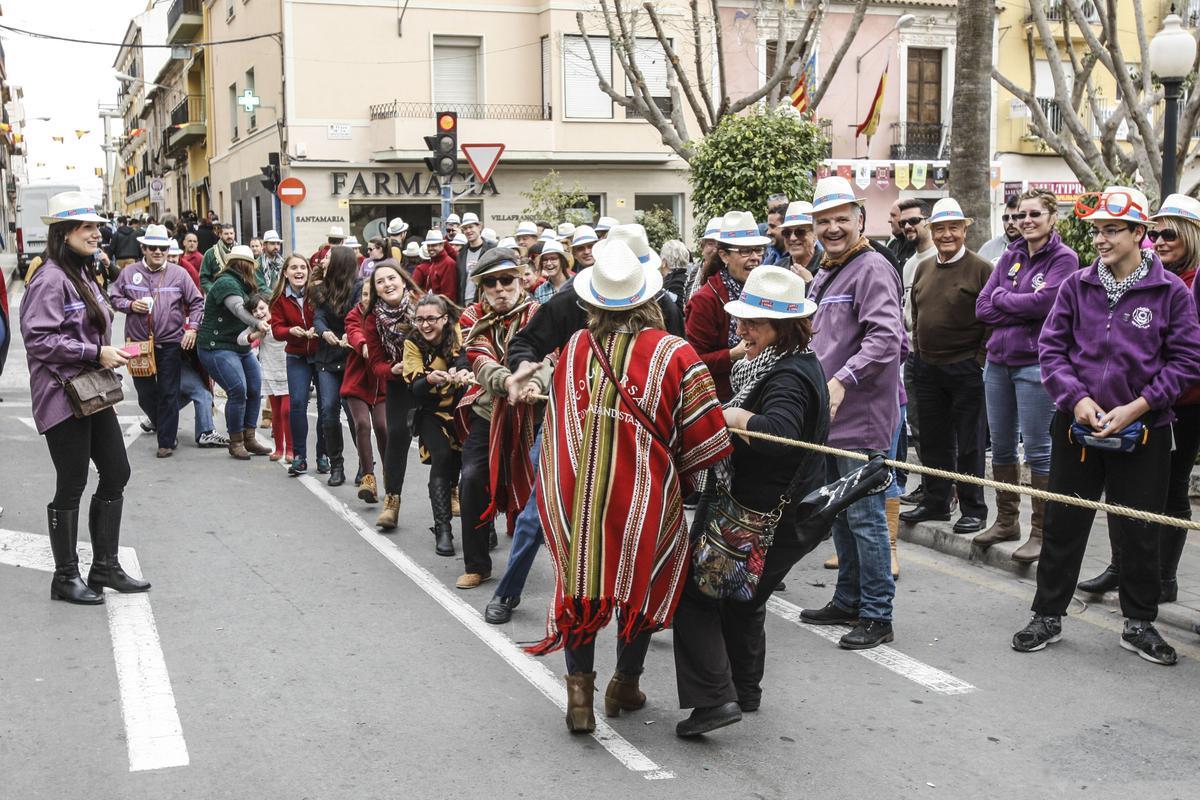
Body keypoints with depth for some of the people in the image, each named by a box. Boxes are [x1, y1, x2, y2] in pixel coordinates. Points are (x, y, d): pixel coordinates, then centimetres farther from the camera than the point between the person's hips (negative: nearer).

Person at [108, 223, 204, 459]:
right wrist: (130, 305, -8)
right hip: (139, 342, 2)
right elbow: (113, 297, 11)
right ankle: (160, 424, 36)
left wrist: (192, 327, -5)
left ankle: (166, 441, 7)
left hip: (170, 344, -2)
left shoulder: (179, 273, 0)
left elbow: (197, 302, 6)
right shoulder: (129, 272, 3)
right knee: (145, 393, 9)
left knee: (168, 393, 0)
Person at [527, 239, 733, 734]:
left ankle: (580, 685, 13)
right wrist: (683, 480, 7)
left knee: (579, 582, 18)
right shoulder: (674, 354, -12)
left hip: (573, 488, 2)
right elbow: (704, 435, -9)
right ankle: (626, 684, 31)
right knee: (643, 582, 18)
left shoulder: (574, 349, 0)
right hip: (644, 490, -2)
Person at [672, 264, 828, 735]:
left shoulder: (788, 377, -21)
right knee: (743, 600, 25)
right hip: (793, 514, 11)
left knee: (696, 591, -5)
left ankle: (714, 697, -9)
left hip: (770, 518, -11)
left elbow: (777, 433, -39)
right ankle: (744, 690, 39)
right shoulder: (795, 364, 11)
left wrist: (733, 416, -25)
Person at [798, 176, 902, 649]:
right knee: (840, 514, 18)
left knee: (865, 517, -5)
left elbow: (886, 337, -25)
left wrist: (843, 380, -31)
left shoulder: (872, 269, -13)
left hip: (862, 418, -10)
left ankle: (876, 615, 4)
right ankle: (848, 601, 30)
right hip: (829, 417, 10)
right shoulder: (823, 276, 17)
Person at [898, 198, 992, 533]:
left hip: (966, 369, -6)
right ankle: (936, 502, 26)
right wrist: (918, 350, 14)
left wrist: (981, 359, -12)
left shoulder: (981, 269, -8)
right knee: (932, 440, 13)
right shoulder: (923, 269, 11)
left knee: (969, 443, 1)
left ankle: (973, 510, 11)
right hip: (927, 368, 6)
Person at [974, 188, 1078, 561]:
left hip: (1035, 364, -6)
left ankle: (1041, 531, 7)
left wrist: (1002, 298, -5)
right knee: (1001, 445, 13)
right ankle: (1007, 521, 26)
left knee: (1038, 448, -2)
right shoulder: (1010, 257, 12)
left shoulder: (1064, 258, -5)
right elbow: (983, 308, 3)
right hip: (998, 360, 6)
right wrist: (1025, 307, -10)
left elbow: (1043, 302, -19)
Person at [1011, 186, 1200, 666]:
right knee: (1063, 524, 8)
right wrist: (1077, 398, -12)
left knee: (1139, 532, 8)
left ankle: (1139, 623, 24)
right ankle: (1048, 616, 21)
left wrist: (1136, 407, -13)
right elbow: (1051, 348, 3)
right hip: (1076, 427, 2)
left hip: (1142, 432, -2)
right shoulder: (1076, 287, 2)